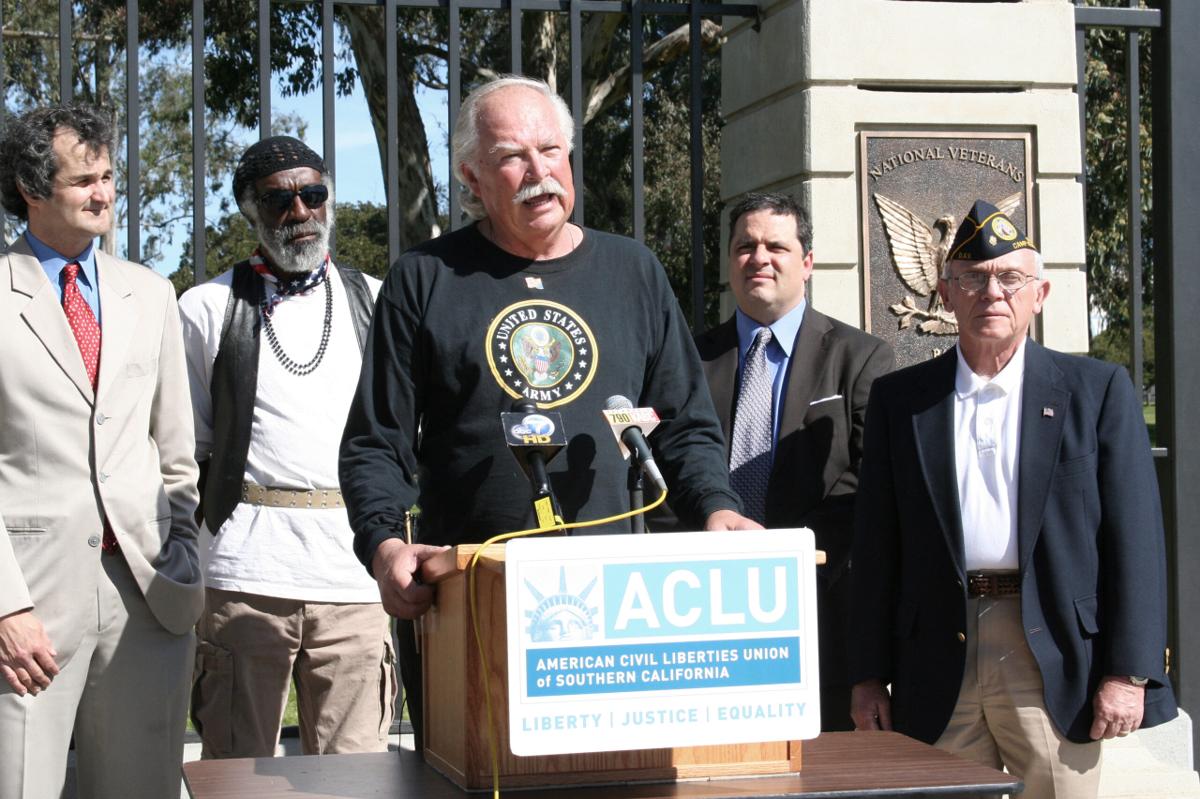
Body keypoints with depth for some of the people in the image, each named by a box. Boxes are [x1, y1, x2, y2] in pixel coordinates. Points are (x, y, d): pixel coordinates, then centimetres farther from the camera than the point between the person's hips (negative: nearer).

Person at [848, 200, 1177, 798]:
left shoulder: (1097, 390, 5)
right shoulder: (899, 399, 10)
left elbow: (1135, 537, 0)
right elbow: (877, 546, 9)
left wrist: (1129, 673, -7)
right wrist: (869, 676, 4)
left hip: (1054, 665, -1)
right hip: (940, 673, 2)